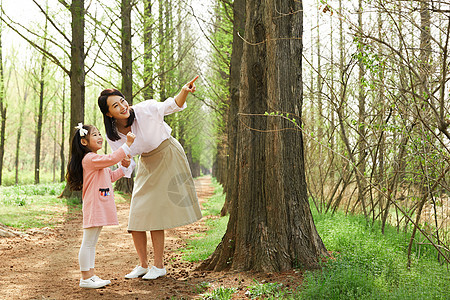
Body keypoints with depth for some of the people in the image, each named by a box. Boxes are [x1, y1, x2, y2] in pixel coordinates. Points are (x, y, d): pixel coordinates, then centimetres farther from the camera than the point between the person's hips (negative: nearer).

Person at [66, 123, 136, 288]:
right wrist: (127, 144, -23)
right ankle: (85, 278, 1)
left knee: (92, 242, 15)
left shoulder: (96, 159, 20)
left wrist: (123, 167, 14)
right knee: (88, 242, -4)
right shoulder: (89, 158, -14)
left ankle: (91, 275, 21)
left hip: (100, 207, 11)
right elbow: (111, 159, -26)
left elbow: (110, 176, 26)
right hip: (93, 206, -11)